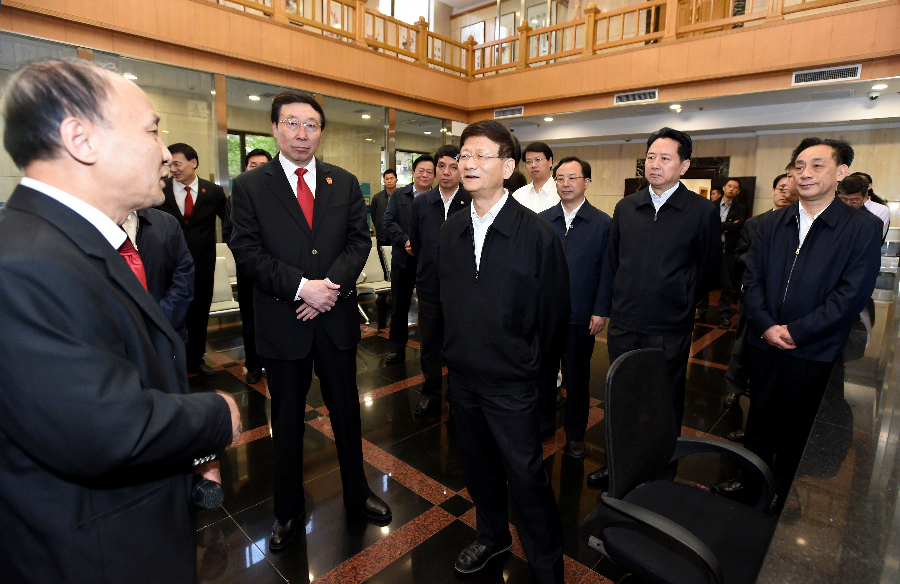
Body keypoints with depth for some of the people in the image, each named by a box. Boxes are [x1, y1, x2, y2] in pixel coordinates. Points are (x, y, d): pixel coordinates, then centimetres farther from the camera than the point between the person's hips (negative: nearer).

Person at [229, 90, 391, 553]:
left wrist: (331, 284, -16)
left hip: (336, 316, 2)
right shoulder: (249, 186, -2)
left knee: (346, 411, 16)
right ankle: (288, 512, 36)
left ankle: (356, 493, 39)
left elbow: (359, 239, 0)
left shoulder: (344, 183, 5)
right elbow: (247, 251, -9)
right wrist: (302, 286, -20)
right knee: (287, 420, 15)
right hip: (282, 321, -1)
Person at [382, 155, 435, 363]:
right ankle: (396, 348, 23)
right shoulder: (398, 195, 7)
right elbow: (389, 222, -1)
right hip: (403, 259, 3)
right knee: (399, 305, 11)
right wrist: (406, 241, -15)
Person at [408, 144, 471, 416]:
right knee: (429, 344, 14)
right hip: (429, 285, 3)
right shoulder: (421, 203, 4)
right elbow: (415, 243, 12)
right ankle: (431, 395, 31)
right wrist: (430, 264, 7)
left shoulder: (472, 204, -8)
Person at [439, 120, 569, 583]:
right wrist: (455, 350, 11)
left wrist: (525, 361, 1)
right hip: (462, 375, 5)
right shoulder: (450, 232, 1)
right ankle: (492, 535, 48)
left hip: (511, 383, -5)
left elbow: (554, 312, -7)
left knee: (526, 476, 9)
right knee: (478, 466, 22)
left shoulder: (537, 234, -15)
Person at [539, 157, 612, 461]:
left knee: (577, 377, 11)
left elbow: (606, 271, -3)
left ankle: (575, 435, 28)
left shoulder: (603, 223, -1)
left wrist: (601, 311, -7)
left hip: (582, 315, -2)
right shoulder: (542, 220, 5)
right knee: (543, 371, 13)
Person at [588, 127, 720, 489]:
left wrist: (679, 304, 5)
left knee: (666, 404, 11)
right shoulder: (625, 208, 6)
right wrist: (625, 299, 12)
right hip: (623, 324, 3)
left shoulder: (702, 211, -5)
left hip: (670, 330, -3)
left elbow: (709, 271, 3)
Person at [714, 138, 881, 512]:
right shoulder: (772, 223, 5)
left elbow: (851, 295, -11)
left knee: (797, 429, 12)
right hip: (764, 343, 3)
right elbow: (752, 279, 3)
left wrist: (795, 331, -15)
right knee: (759, 418, 17)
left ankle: (782, 495, 33)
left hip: (815, 352, -3)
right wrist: (767, 326, -9)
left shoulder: (863, 228, -6)